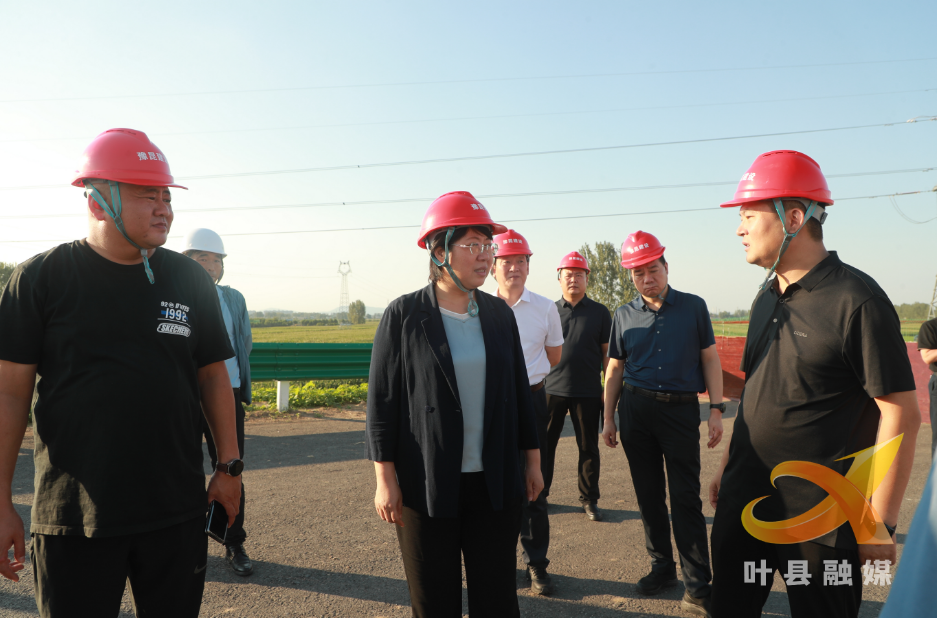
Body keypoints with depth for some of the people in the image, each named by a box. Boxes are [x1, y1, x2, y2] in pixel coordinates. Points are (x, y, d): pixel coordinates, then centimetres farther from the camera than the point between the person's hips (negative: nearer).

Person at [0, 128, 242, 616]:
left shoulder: (188, 278, 5)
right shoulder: (41, 278, -4)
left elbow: (213, 375, 9)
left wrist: (229, 465, 7)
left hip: (178, 512, 3)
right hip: (73, 518, -2)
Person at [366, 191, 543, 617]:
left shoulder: (499, 314, 4)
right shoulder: (404, 316, -8)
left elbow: (519, 390, 10)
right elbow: (381, 400, -6)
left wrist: (532, 461, 11)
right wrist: (385, 479, -7)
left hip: (496, 485, 3)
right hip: (427, 486, -3)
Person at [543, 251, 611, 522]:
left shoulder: (599, 312, 5)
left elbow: (607, 353, 5)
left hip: (588, 392, -1)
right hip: (552, 389, 1)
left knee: (588, 448, 9)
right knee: (544, 443, 6)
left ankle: (589, 499, 22)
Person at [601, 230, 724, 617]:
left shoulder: (694, 307, 3)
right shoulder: (624, 316, 7)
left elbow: (710, 359, 4)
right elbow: (614, 369, 11)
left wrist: (716, 409, -3)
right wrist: (609, 418, 8)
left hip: (681, 409, -2)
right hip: (635, 409, 3)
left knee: (686, 498, -2)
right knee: (649, 495, 11)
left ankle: (698, 585, 7)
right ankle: (662, 567, 26)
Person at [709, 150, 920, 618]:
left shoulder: (856, 300, -15)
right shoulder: (767, 298, 8)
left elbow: (901, 413, -16)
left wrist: (882, 521, -17)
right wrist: (727, 464, 15)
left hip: (820, 515, -7)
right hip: (743, 500, 7)